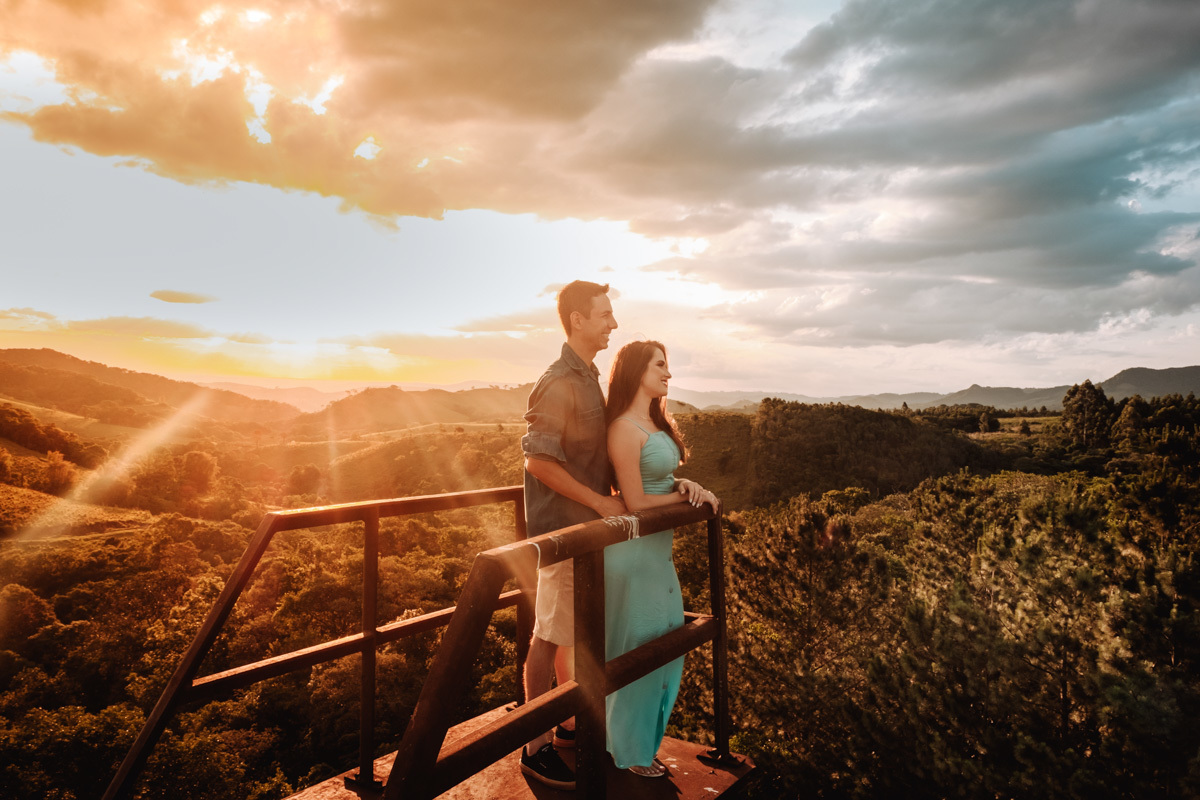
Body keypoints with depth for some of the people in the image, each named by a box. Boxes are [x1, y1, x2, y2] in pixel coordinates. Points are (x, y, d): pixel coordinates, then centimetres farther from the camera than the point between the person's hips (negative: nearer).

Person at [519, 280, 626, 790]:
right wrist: (600, 501, -18)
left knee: (574, 630, 19)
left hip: (587, 524, 9)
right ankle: (536, 748, 15)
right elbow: (538, 461, -22)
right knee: (550, 637, 1)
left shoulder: (588, 378, 13)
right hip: (562, 528, -9)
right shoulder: (558, 383, -18)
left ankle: (570, 725, 35)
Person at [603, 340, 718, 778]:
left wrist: (684, 485, -3)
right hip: (633, 550, -9)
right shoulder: (625, 428, -19)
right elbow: (636, 502, -20)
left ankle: (643, 739, 37)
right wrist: (688, 494, -8)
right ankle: (630, 752, 28)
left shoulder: (654, 422, 10)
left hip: (658, 549, 9)